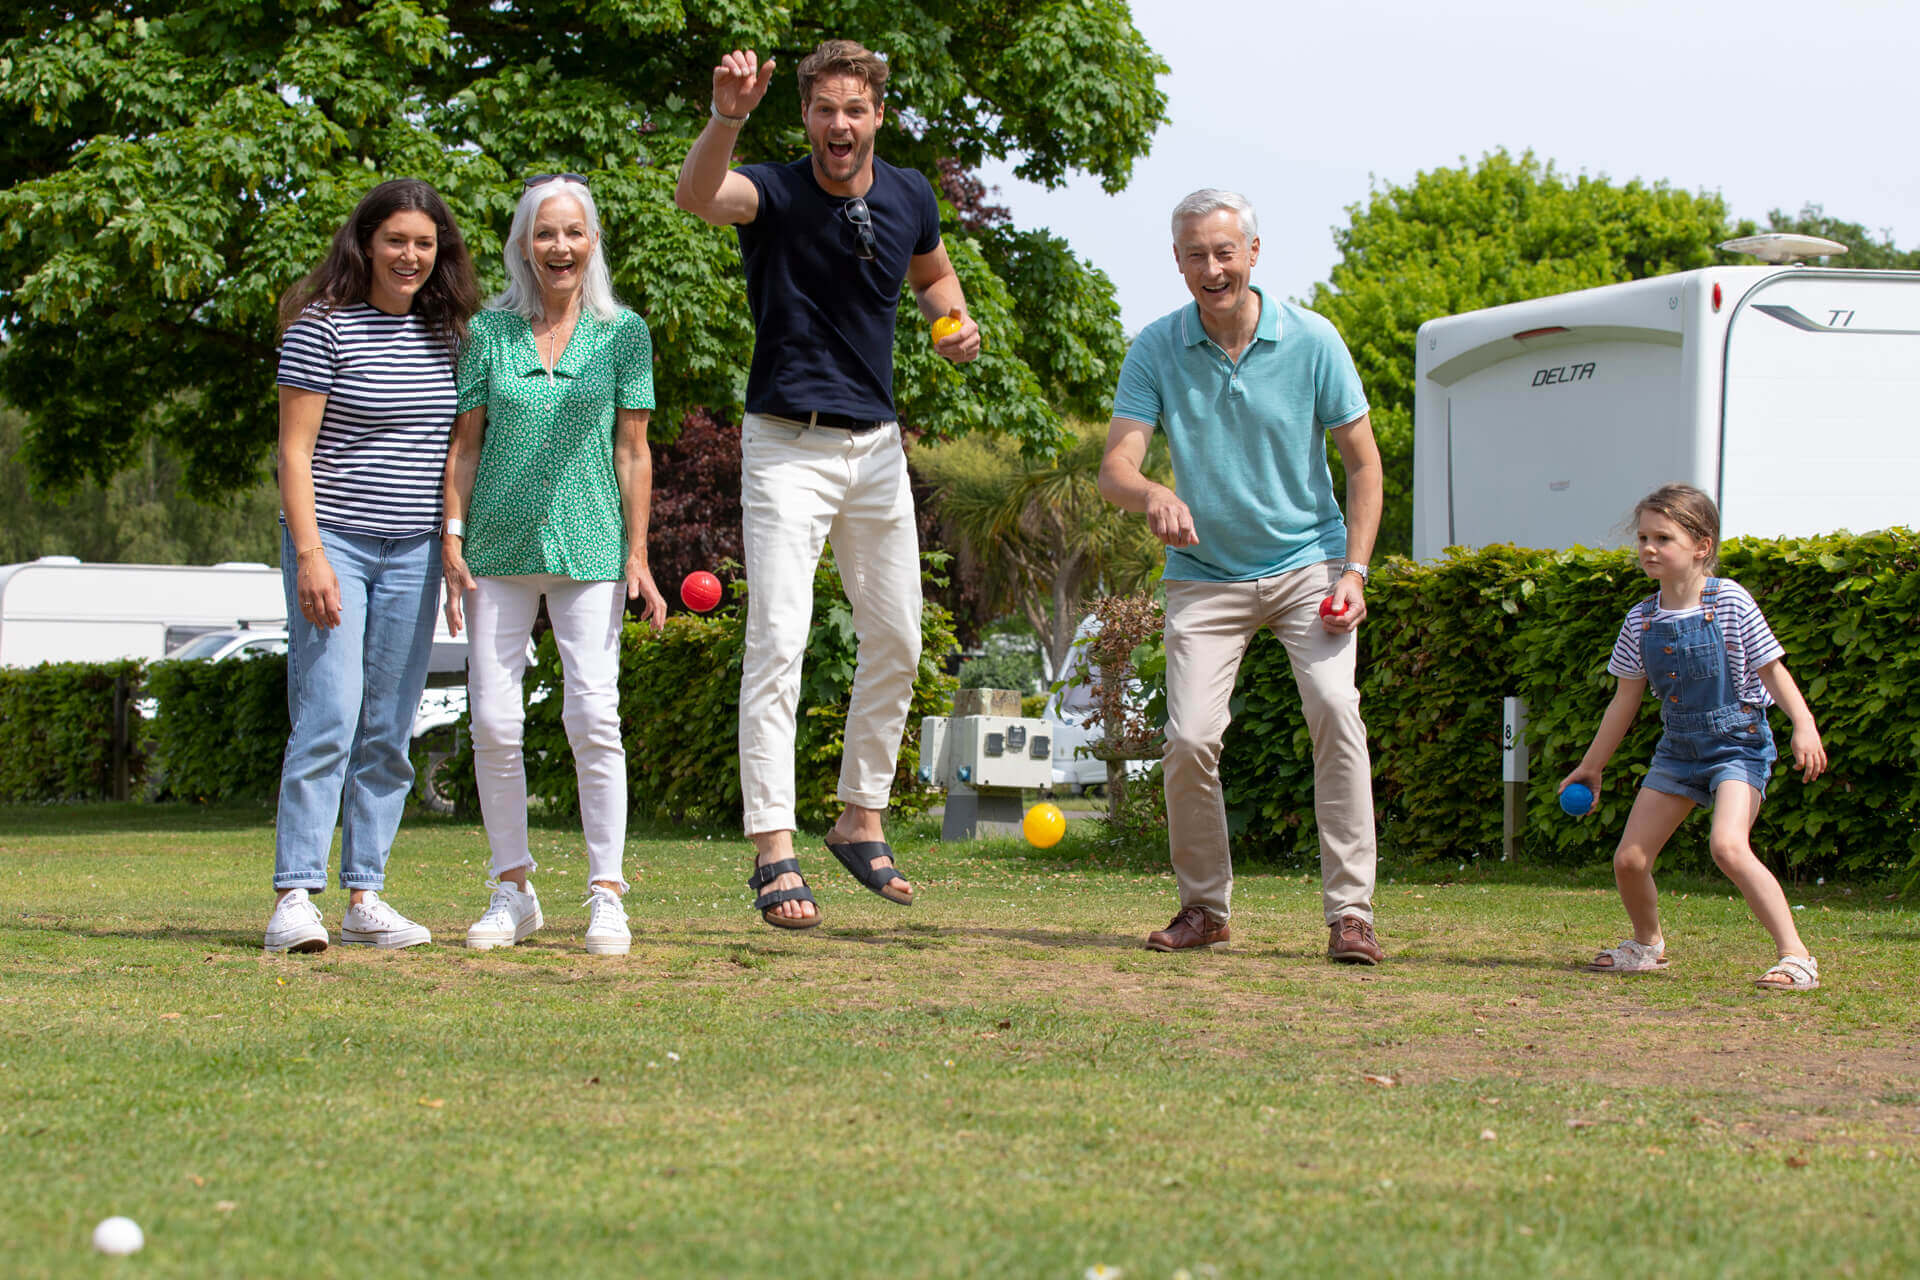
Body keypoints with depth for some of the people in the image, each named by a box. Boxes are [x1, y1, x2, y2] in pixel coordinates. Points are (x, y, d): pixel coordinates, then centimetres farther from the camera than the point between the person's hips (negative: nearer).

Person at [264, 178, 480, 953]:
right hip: (334, 543, -5)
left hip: (413, 553, 5)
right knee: (328, 717, -14)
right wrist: (309, 553, -14)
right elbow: (295, 449, -7)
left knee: (389, 732, 4)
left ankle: (365, 895, 8)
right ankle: (295, 897, -15)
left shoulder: (444, 336, 12)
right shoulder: (322, 327, -4)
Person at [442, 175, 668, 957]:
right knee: (493, 721, -1)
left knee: (593, 716, -9)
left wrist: (637, 556, -1)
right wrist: (452, 540, 1)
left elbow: (632, 451, 4)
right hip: (499, 547, 2)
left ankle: (606, 894, -2)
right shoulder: (490, 330, 7)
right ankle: (512, 889, 11)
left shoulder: (623, 333, 4)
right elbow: (465, 442, 9)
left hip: (587, 547, -2)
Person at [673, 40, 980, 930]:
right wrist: (725, 120, -57)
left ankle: (861, 820, 26)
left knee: (896, 642, 11)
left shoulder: (909, 198, 2)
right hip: (787, 446, -6)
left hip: (877, 445, 6)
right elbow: (697, 195, -37)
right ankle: (773, 852, -16)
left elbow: (933, 273, 23)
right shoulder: (774, 193, -13)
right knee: (777, 641, -13)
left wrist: (955, 323, 0)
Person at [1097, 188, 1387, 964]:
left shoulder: (1312, 343, -7)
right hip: (1204, 574, 1)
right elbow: (1115, 468, -15)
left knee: (1335, 708, -21)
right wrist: (1151, 494, -39)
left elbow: (1363, 464, 1)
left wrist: (1352, 571, -9)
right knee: (1189, 738, -12)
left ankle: (1350, 912, -16)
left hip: (1306, 563, -1)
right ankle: (1204, 906, 10)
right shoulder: (1156, 350, -7)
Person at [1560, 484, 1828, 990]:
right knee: (1629, 859, 1)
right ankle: (1648, 944, 30)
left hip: (1738, 743, -6)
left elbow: (1772, 670, -7)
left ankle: (1795, 956, -23)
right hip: (1678, 747, 6)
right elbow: (1625, 701, 12)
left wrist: (1804, 726, -21)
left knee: (1727, 845, -28)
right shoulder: (1641, 620, 3)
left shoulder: (1730, 602, -11)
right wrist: (1591, 766, 17)